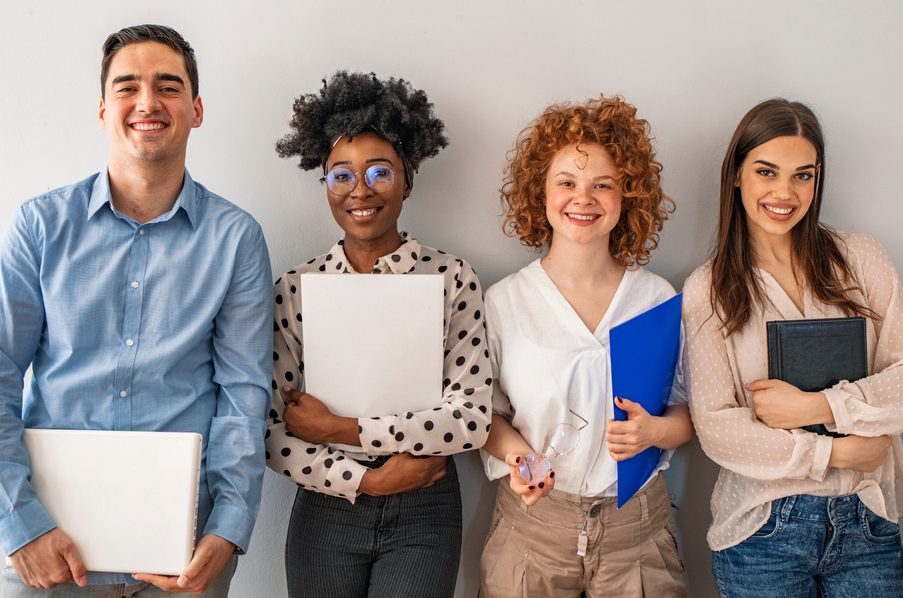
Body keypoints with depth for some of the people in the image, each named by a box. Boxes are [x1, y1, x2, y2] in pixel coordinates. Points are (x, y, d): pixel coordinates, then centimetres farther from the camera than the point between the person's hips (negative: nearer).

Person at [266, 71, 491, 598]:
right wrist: (367, 479, -13)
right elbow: (274, 437, -3)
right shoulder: (295, 289, -2)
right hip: (327, 511, 1)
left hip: (424, 514, -1)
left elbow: (472, 421, -12)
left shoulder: (453, 278, -5)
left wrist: (341, 429, -14)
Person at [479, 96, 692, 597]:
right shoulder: (503, 301, -3)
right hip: (532, 523, -1)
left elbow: (690, 411, 6)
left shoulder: (658, 298, 0)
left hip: (637, 524, 1)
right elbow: (483, 411, 3)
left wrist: (654, 430, -15)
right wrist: (512, 449, -16)